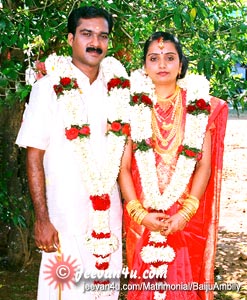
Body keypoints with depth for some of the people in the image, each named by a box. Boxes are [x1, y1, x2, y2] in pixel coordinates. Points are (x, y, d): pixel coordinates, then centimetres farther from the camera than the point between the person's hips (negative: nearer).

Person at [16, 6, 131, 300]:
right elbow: (34, 156, -7)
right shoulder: (50, 88, -6)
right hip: (66, 216, -4)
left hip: (110, 214, 4)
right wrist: (42, 219, -12)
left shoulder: (119, 87, 6)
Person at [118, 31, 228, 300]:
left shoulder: (200, 105, 3)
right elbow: (123, 166, -1)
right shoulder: (133, 105, 3)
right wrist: (140, 213, -12)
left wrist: (185, 213, -11)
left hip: (187, 218, 0)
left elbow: (205, 166, 0)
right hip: (142, 220, 0)